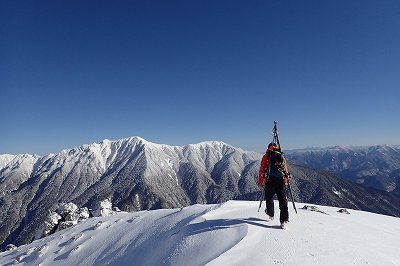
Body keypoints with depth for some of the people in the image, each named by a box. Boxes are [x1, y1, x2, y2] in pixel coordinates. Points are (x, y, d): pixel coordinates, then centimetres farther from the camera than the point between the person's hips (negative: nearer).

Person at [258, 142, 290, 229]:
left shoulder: (266, 156, 5)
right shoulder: (282, 157, 14)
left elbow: (262, 170, 1)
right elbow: (286, 170, 18)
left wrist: (260, 183, 7)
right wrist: (286, 181, 31)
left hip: (270, 180, -2)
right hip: (282, 181, 2)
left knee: (269, 198, 18)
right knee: (282, 200, 4)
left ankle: (270, 214, 34)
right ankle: (284, 220, -3)